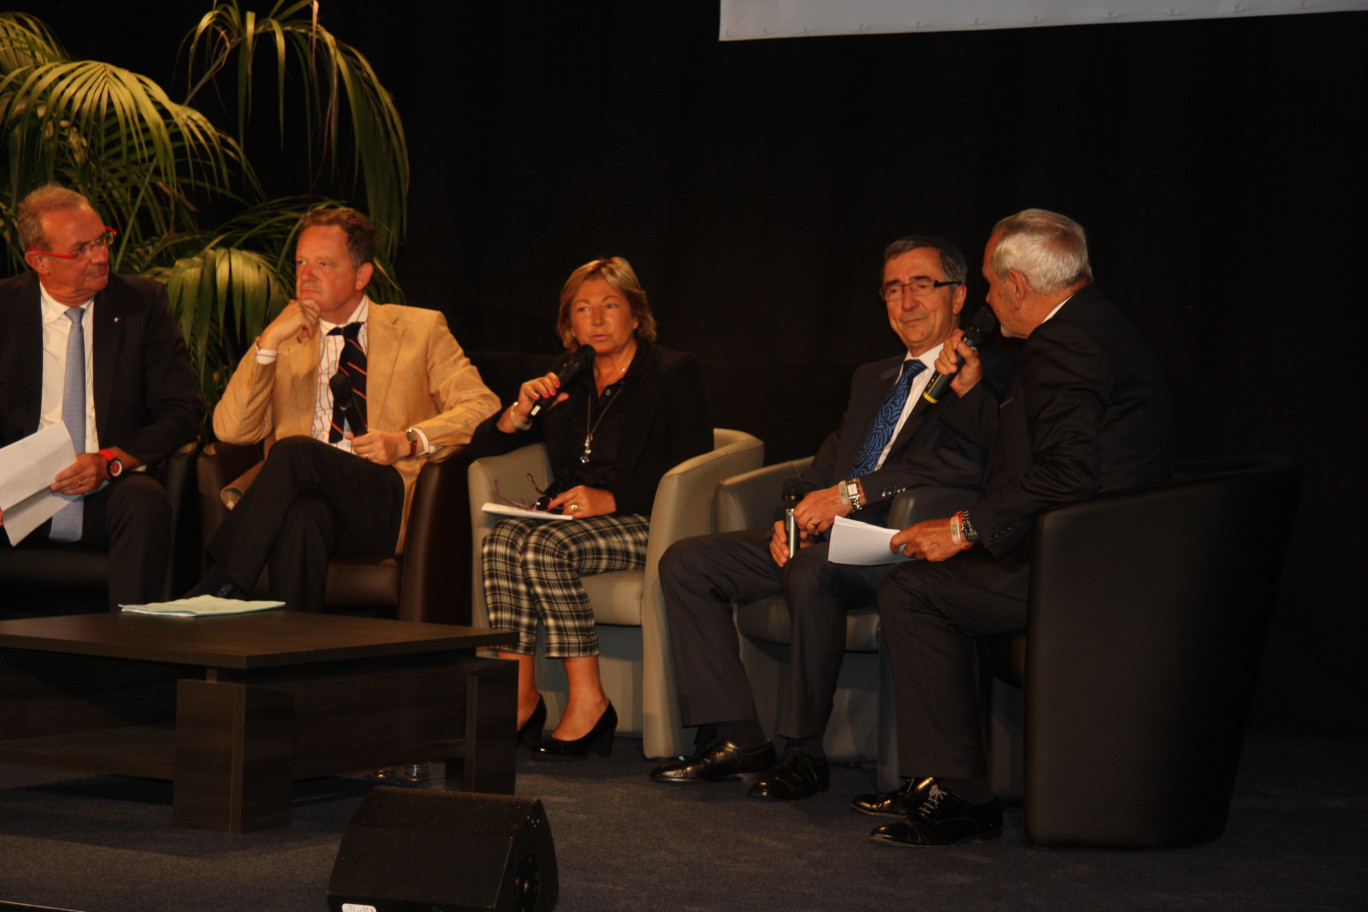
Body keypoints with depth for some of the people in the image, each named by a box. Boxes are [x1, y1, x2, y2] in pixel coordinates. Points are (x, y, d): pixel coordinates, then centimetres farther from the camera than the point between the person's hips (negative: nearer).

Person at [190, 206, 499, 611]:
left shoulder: (420, 329, 18)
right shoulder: (286, 342, 23)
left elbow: (483, 409, 6)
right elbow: (230, 430, 8)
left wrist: (408, 441, -10)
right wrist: (270, 340, 0)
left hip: (386, 505, -1)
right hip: (306, 495, 1)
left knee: (296, 452, -31)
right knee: (303, 514, -38)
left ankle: (216, 592, -30)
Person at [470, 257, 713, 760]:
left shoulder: (673, 372, 6)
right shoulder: (565, 383, 22)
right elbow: (481, 448, 20)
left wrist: (611, 499, -18)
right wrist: (521, 412, -1)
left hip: (642, 523, -5)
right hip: (571, 517, 5)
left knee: (547, 547, -33)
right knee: (503, 540, -27)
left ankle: (588, 700, -28)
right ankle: (520, 697, -27)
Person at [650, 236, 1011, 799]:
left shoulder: (984, 375, -1)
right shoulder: (872, 379, 27)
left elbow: (969, 464, -18)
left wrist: (853, 491, -20)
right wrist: (796, 515, 1)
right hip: (825, 538, 9)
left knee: (812, 573, -38)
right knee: (686, 562, -4)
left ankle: (804, 752, -24)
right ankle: (735, 738, -8)